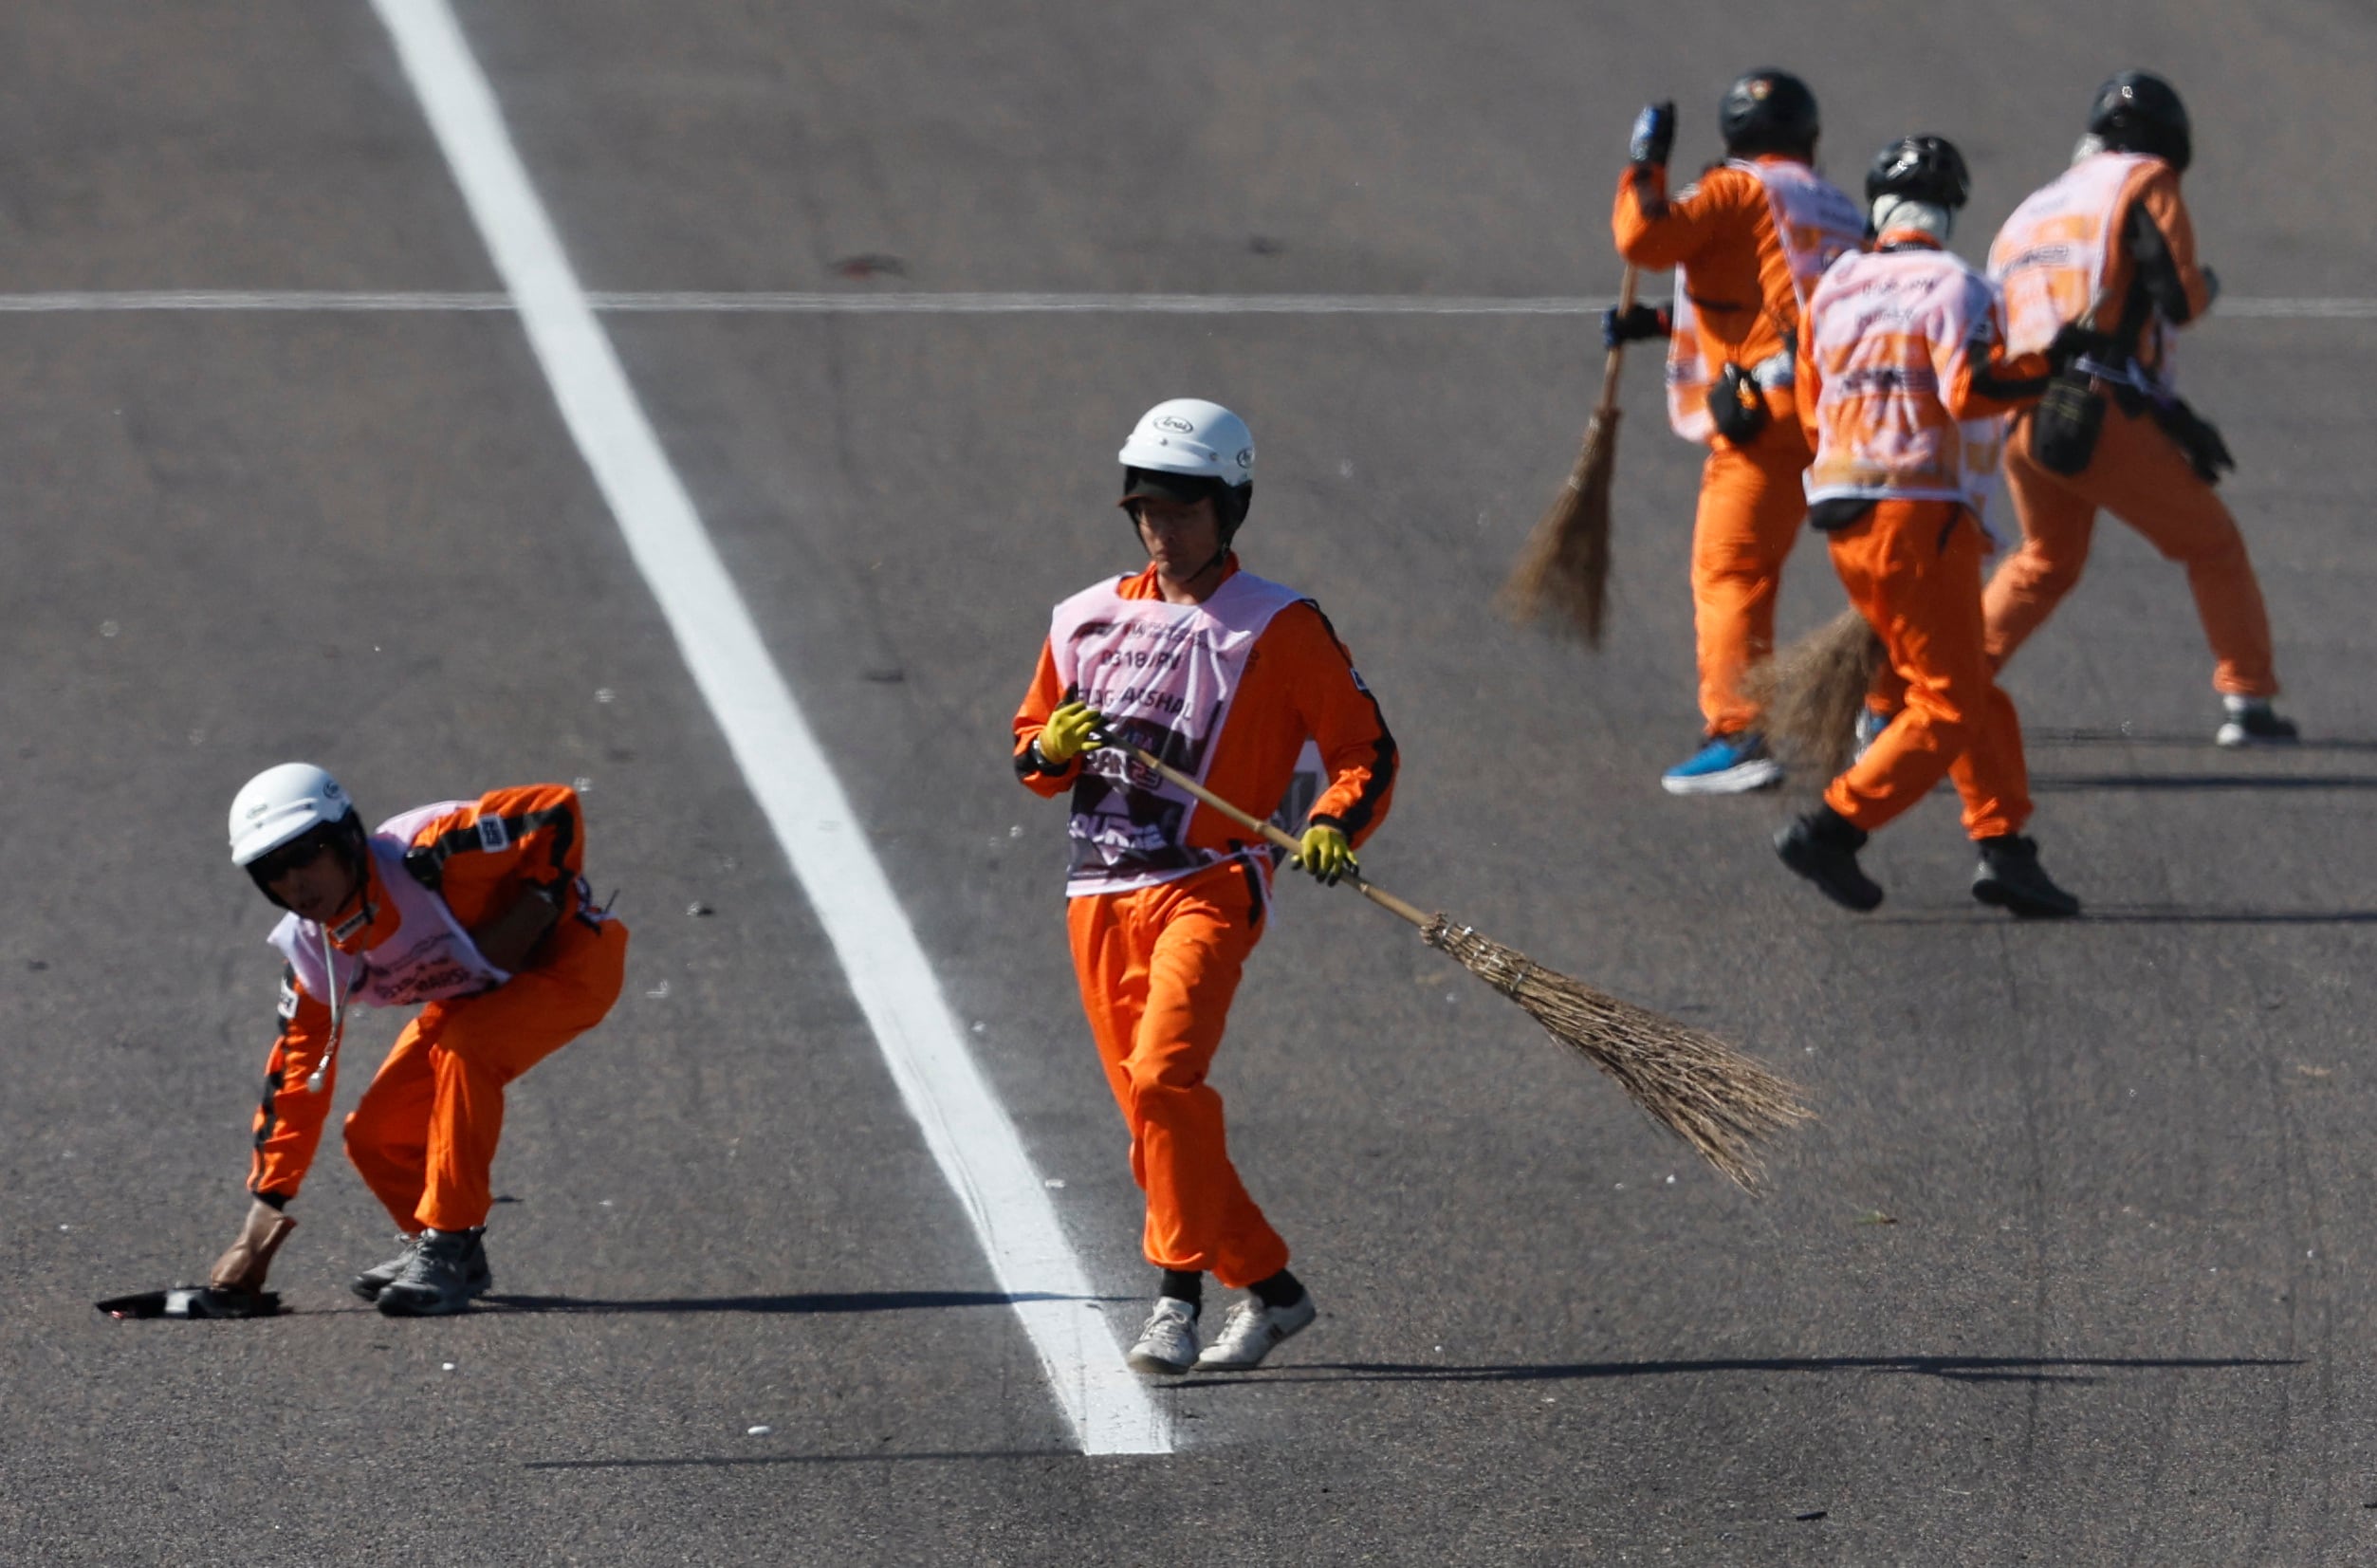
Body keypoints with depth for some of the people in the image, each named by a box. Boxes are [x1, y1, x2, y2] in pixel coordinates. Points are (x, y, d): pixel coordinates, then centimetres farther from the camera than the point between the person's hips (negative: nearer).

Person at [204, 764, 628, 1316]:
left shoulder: (425, 855, -32)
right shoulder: (313, 953, -10)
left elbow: (557, 810, -29)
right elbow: (296, 1079, -3)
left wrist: (525, 923, -27)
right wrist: (263, 1215, -5)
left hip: (568, 957, -7)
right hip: (476, 995, 7)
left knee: (465, 1046, -33)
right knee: (374, 1137, -6)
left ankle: (447, 1247, -25)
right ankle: (434, 1248, 19)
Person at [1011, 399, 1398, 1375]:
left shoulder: (1278, 627, 0)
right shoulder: (1089, 619, 14)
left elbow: (1365, 749, 0)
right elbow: (1032, 750, 22)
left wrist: (1333, 826, -19)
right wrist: (1050, 750, -3)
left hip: (1206, 884, -6)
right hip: (1099, 893, 6)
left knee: (1163, 1076, -25)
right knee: (1154, 1121, 6)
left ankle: (1177, 1294, -23)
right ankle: (1266, 1286, 19)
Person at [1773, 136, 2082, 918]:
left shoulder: (1833, 290, 13)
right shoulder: (1952, 287, -7)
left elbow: (1813, 408, 19)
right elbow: (1969, 386, -21)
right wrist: (2047, 366, -14)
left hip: (1844, 517, 8)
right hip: (1919, 515, -8)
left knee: (1972, 688, 14)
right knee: (1947, 707, -3)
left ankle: (2003, 846, 8)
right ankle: (1830, 830, -11)